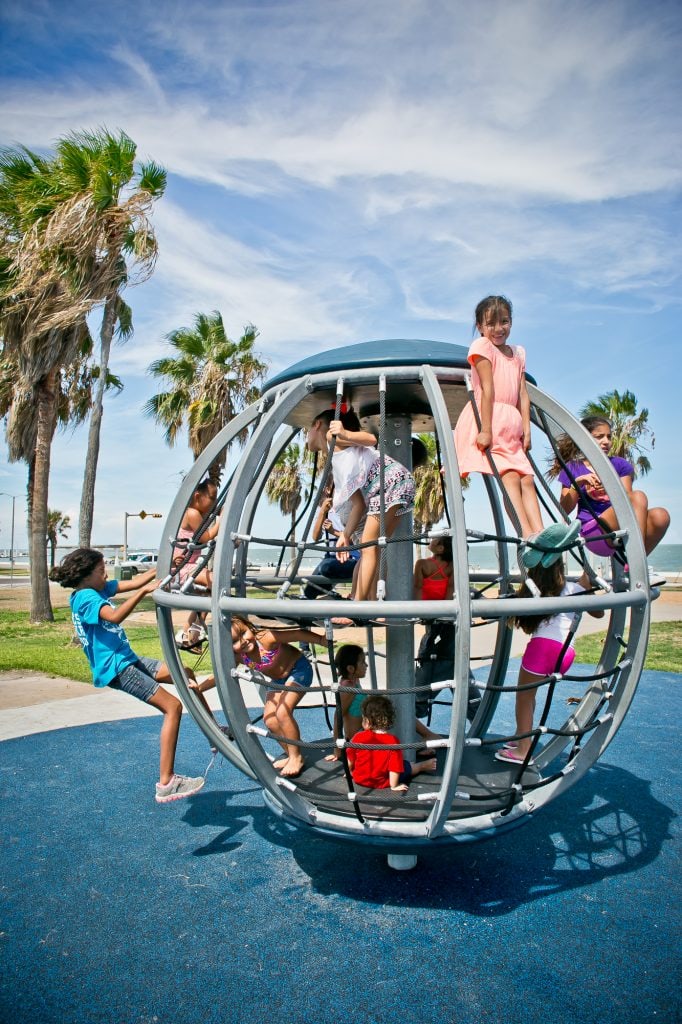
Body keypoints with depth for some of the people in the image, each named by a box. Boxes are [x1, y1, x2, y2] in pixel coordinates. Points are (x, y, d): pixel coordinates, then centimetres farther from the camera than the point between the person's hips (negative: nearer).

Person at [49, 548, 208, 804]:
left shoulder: (98, 589, 13)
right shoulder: (85, 596, -15)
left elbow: (135, 582, 13)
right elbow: (114, 616, -33)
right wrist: (143, 591, -38)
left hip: (127, 659, 10)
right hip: (115, 667, -10)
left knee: (185, 673, 10)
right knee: (173, 706, -14)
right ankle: (166, 784, -13)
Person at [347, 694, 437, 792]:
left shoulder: (358, 737, -18)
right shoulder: (392, 740, -24)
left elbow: (350, 759, -4)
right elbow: (395, 766, -21)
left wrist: (350, 772, 16)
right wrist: (394, 786, -6)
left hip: (359, 779, 2)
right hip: (381, 783, -2)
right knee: (406, 766, 19)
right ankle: (423, 766, 43)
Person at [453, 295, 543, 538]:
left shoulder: (518, 353, 19)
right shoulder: (482, 346, -1)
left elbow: (522, 395, 11)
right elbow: (487, 390, -13)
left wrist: (526, 430, 1)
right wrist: (486, 431, -19)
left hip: (510, 427, 7)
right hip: (485, 421, -7)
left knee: (527, 478, -5)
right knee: (509, 475, -20)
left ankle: (540, 533, -12)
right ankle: (527, 533, -29)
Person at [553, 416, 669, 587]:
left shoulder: (619, 464, 17)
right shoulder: (573, 469, 10)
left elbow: (627, 499, 4)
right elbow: (565, 510, 3)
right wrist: (577, 483, -11)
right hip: (593, 532, -4)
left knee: (660, 516, -26)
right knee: (639, 497, -28)